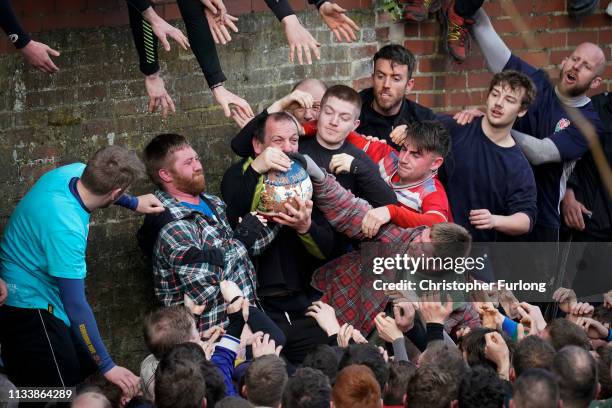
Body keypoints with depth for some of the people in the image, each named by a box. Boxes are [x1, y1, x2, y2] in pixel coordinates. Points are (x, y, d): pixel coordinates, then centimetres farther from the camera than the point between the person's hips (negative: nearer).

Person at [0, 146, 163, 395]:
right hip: (29, 306, -10)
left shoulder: (74, 172, -11)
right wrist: (108, 367, -28)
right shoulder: (66, 229, -35)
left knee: (83, 370, 11)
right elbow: (76, 305, -32)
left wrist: (134, 203, 22)